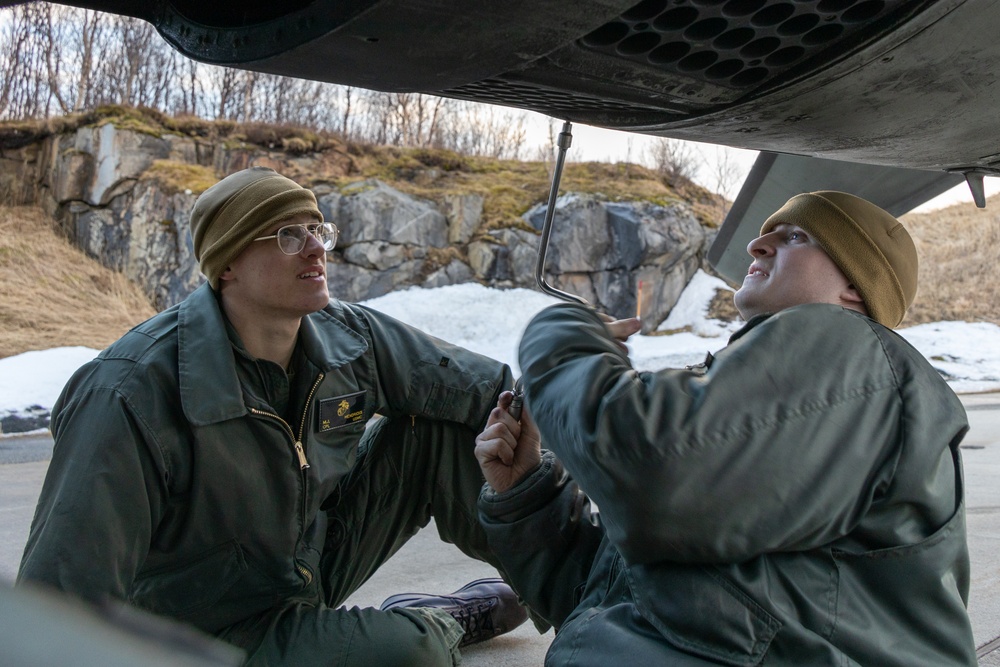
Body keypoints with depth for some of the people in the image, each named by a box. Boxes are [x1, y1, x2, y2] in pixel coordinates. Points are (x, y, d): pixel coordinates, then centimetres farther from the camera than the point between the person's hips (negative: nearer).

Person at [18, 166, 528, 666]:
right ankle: (442, 620, 7)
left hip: (315, 566, 6)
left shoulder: (350, 338, -10)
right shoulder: (136, 393, -30)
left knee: (439, 424, -8)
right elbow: (63, 592, -32)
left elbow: (485, 388, -4)